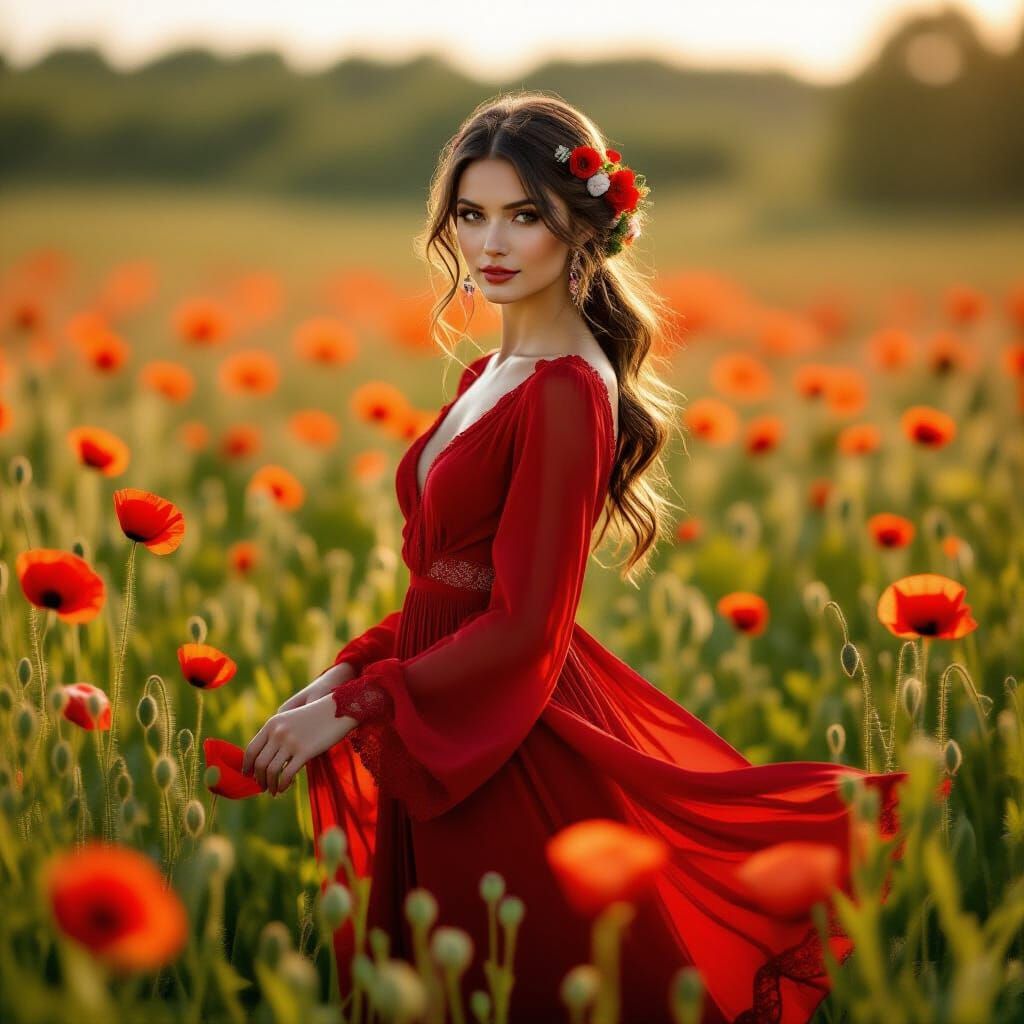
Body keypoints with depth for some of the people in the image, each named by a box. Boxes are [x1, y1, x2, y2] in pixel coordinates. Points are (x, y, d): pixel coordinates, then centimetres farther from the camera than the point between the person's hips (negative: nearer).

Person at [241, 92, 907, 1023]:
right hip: (460, 735, 9)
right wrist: (349, 671, 2)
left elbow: (522, 628, -21)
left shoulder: (565, 394, -19)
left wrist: (352, 708, -17)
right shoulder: (496, 374, 9)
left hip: (519, 748, -9)